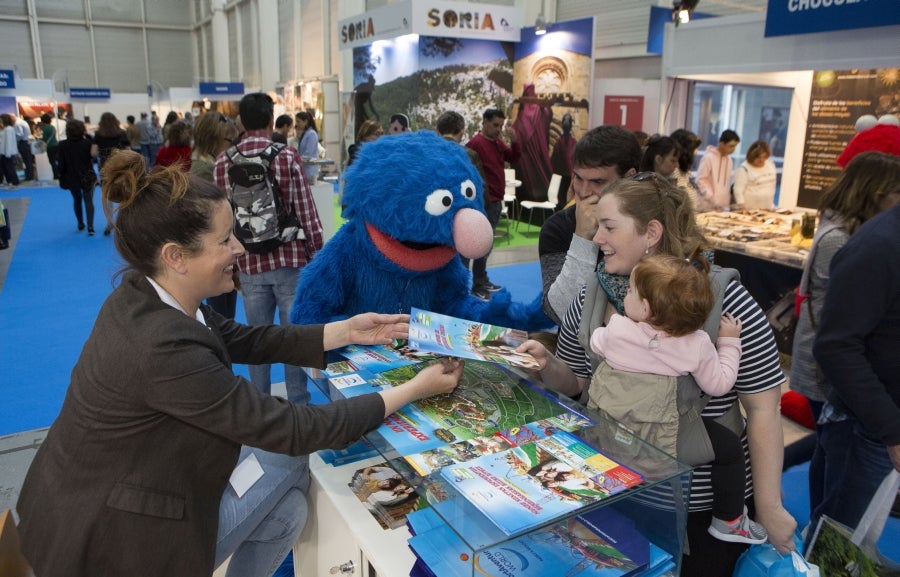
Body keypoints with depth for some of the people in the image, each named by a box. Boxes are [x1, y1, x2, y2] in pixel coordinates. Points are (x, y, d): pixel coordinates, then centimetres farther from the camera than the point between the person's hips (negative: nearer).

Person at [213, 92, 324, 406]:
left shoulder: (223, 162, -1)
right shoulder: (287, 156, -9)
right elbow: (306, 213, -9)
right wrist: (318, 254, 1)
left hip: (249, 263, 3)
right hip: (290, 260, -2)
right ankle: (298, 404, 16)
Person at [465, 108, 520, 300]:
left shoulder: (498, 142, 12)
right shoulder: (475, 143, -14)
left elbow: (514, 158, 13)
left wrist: (514, 140, -3)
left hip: (496, 201, 9)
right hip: (484, 203, -9)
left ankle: (482, 280, 24)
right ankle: (478, 285, 2)